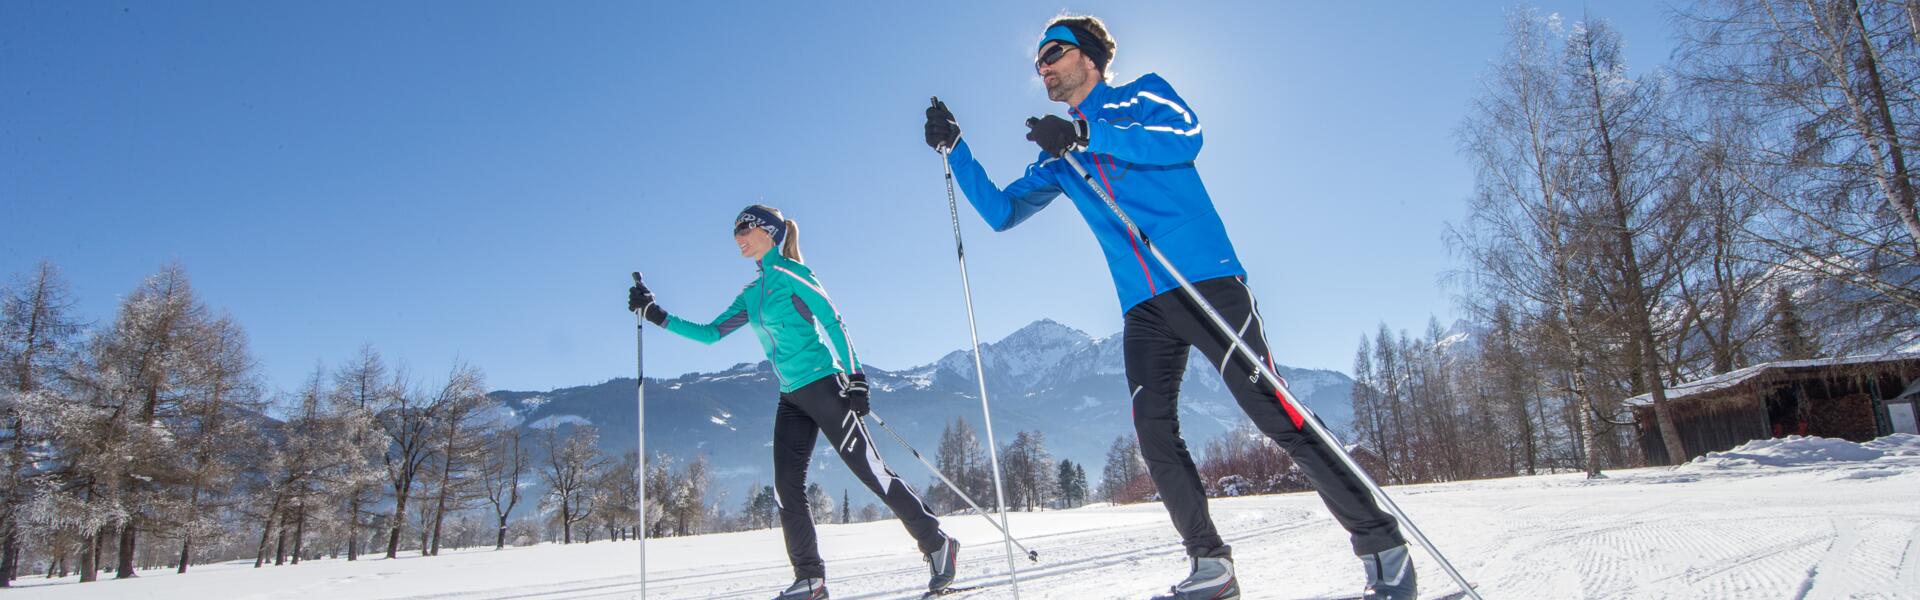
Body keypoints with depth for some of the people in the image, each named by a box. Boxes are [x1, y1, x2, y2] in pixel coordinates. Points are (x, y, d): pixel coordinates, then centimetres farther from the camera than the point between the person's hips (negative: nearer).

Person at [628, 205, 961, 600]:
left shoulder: (789, 274, -6)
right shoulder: (751, 294, 17)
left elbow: (833, 324, -11)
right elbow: (709, 334, 19)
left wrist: (855, 378, -17)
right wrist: (656, 315, 13)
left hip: (823, 386, -8)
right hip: (792, 399, 8)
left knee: (871, 471, -7)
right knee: (786, 491, 3)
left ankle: (939, 545, 3)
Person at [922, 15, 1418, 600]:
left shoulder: (1143, 94, 7)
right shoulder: (1058, 157, 21)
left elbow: (1187, 135, -14)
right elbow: (1001, 211, 19)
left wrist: (1084, 134, -18)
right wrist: (954, 147, 9)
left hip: (1206, 280, -6)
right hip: (1145, 309, 6)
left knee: (1275, 414, -10)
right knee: (1155, 438, -3)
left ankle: (1382, 547, 1)